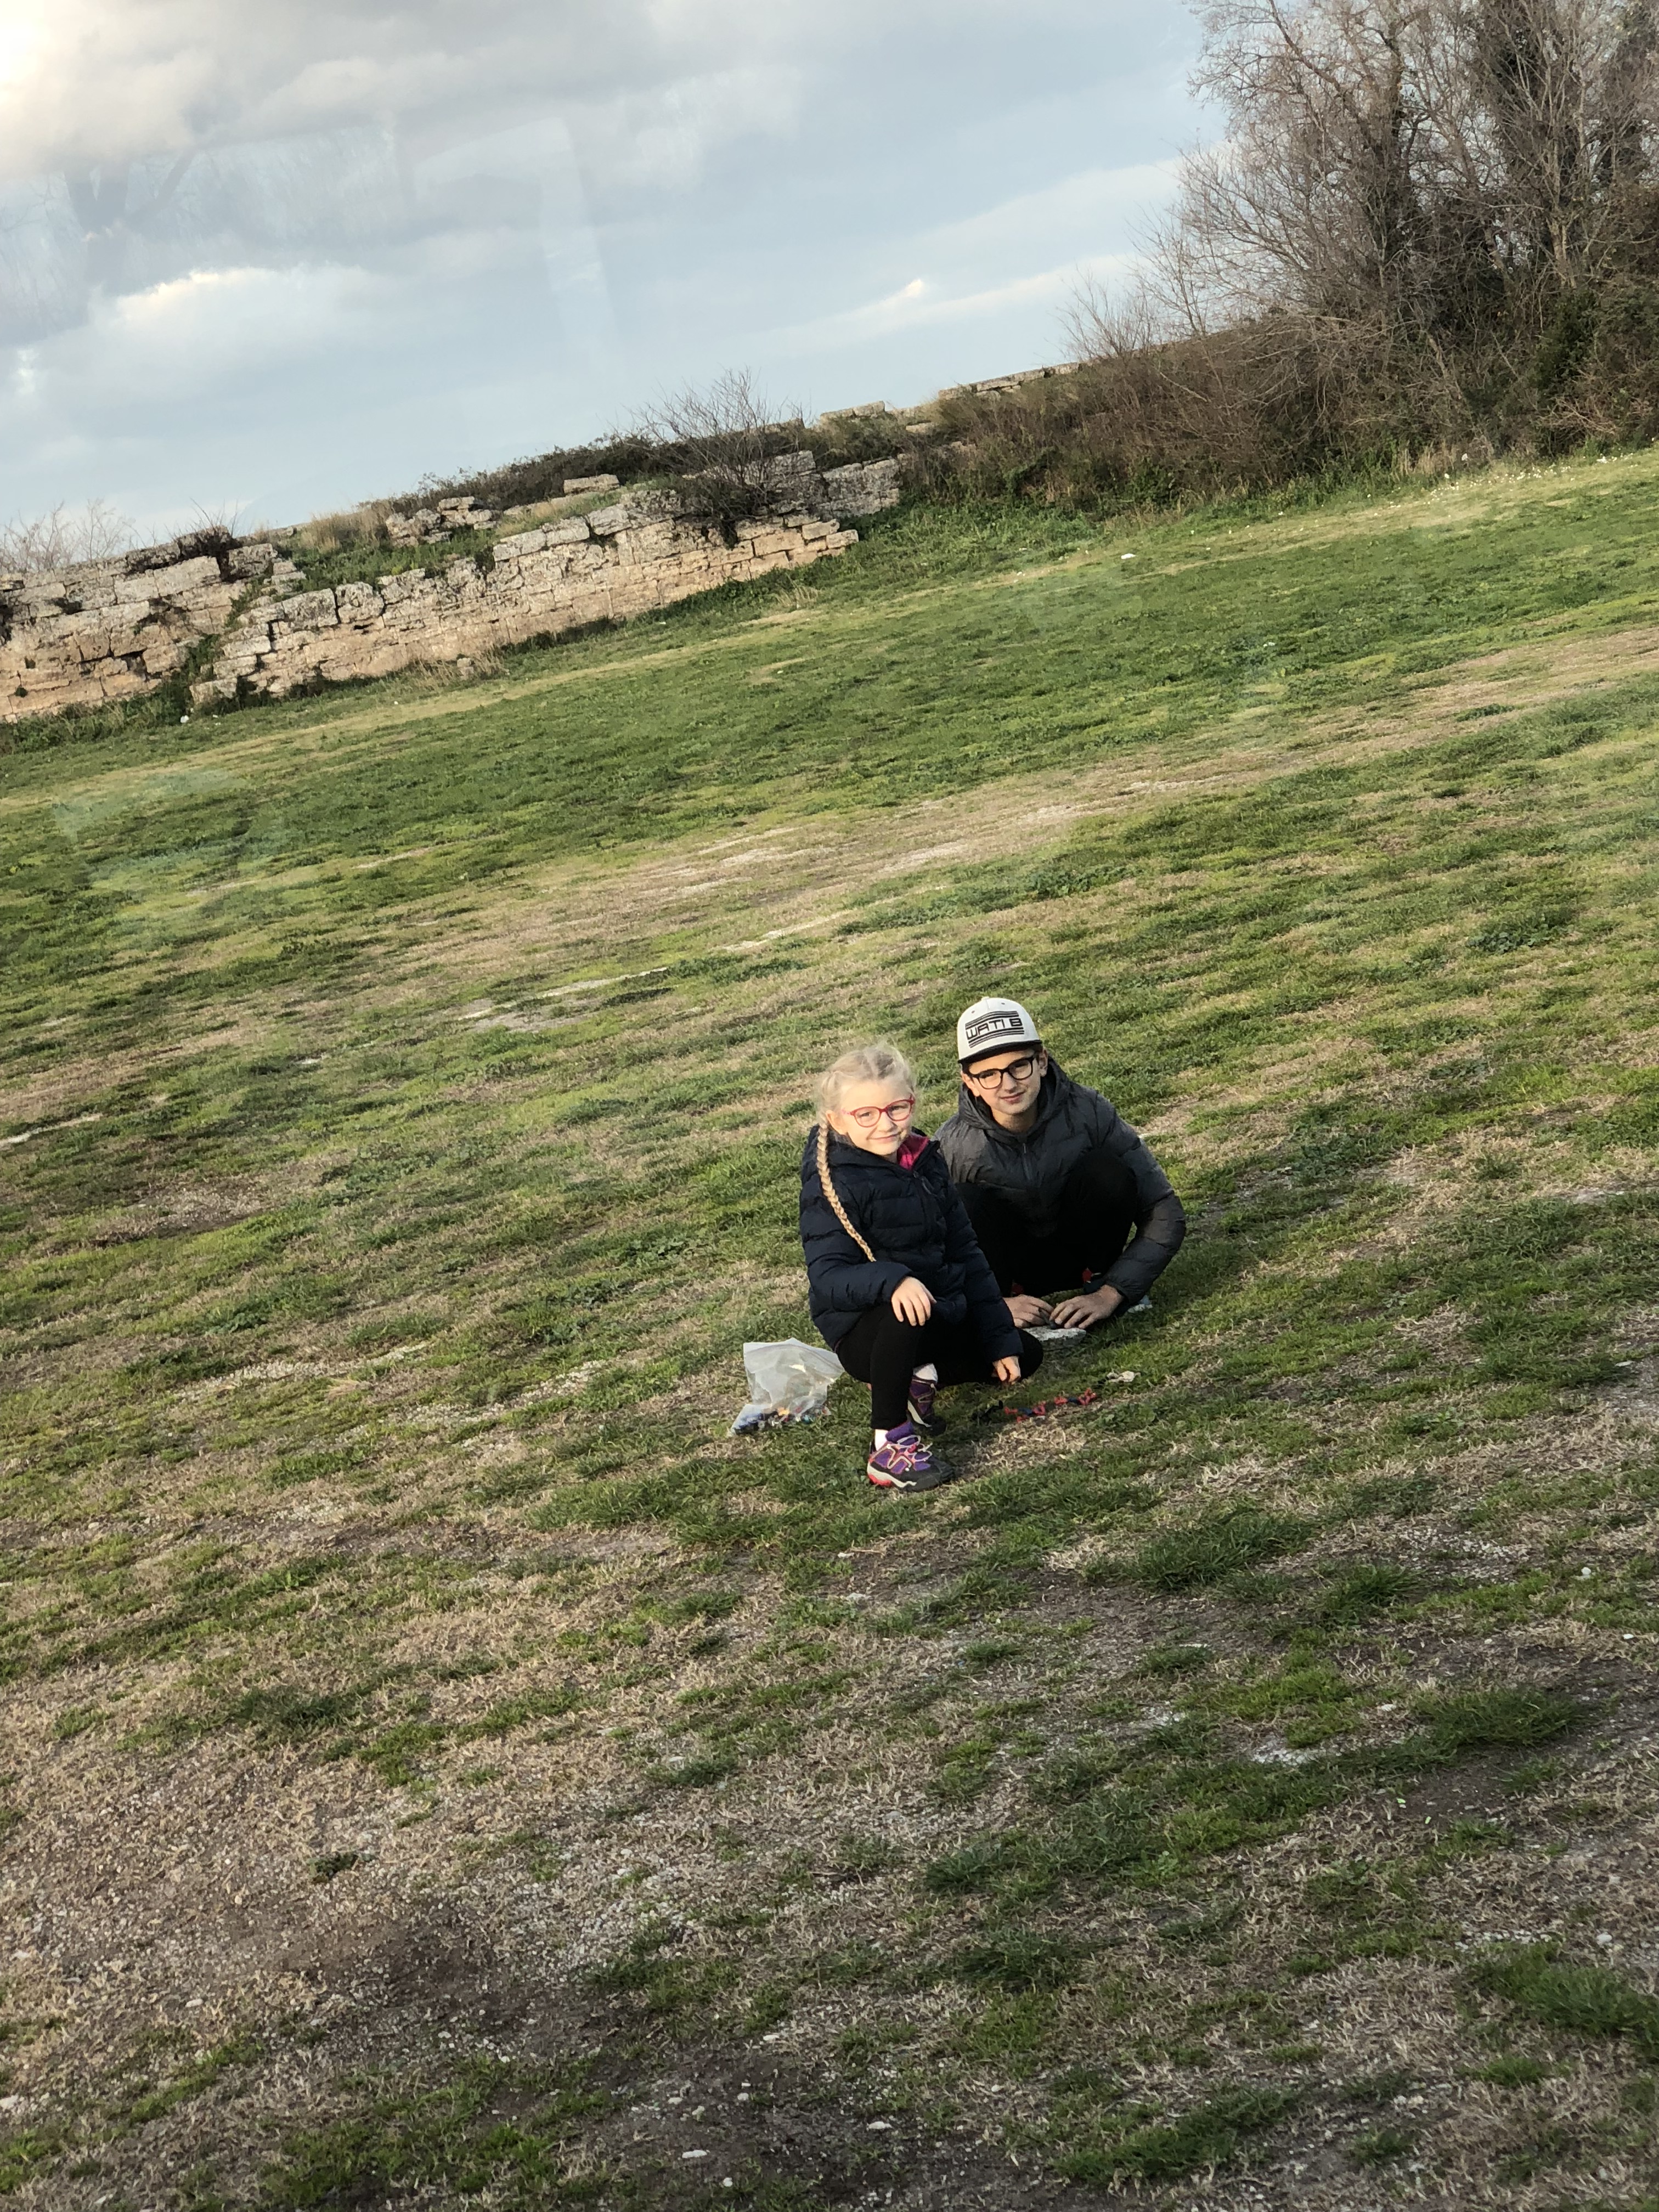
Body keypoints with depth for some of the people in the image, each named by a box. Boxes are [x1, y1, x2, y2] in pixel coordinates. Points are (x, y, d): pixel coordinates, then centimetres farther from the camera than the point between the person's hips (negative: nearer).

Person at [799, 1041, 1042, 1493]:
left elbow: (965, 1252, 9)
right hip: (863, 1331, -8)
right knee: (905, 1313, -40)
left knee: (1025, 1355, 10)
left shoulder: (925, 1161, 4)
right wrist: (892, 1281, -47)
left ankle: (916, 1380, 14)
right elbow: (826, 1277, -27)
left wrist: (1000, 1337, 5)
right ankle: (890, 1445, -28)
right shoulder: (834, 1184, -17)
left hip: (941, 1316, 8)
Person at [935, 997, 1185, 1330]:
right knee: (965, 1204, -32)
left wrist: (1110, 1294, -26)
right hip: (1010, 1264, -1)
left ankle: (1095, 1278, -7)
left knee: (1107, 1173, -28)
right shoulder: (952, 1148, -23)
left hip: (1075, 1250, 1)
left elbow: (1164, 1215, -19)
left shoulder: (1087, 1112, -23)